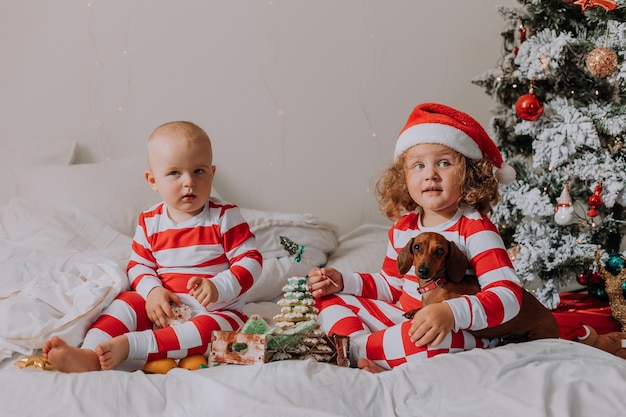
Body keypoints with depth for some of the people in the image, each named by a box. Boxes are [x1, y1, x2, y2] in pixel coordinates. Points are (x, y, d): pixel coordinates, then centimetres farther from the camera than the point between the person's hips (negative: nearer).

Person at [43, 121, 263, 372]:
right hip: (164, 308, 4)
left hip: (216, 311, -4)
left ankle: (128, 345, -45)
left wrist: (218, 288, -26)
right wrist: (152, 290, -13)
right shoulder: (150, 222, 4)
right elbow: (138, 264, 10)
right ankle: (88, 355, -42)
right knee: (128, 302, -20)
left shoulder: (225, 217, -7)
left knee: (211, 328, -35)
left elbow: (251, 260, -9)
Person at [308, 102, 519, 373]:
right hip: (401, 318, 8)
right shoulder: (402, 228, 7)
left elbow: (509, 295, -26)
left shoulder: (474, 229, -15)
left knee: (435, 338, -41)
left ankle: (353, 348, -18)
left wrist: (452, 313, -42)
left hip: (458, 333, -8)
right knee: (331, 299, 5)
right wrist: (343, 281, 6)